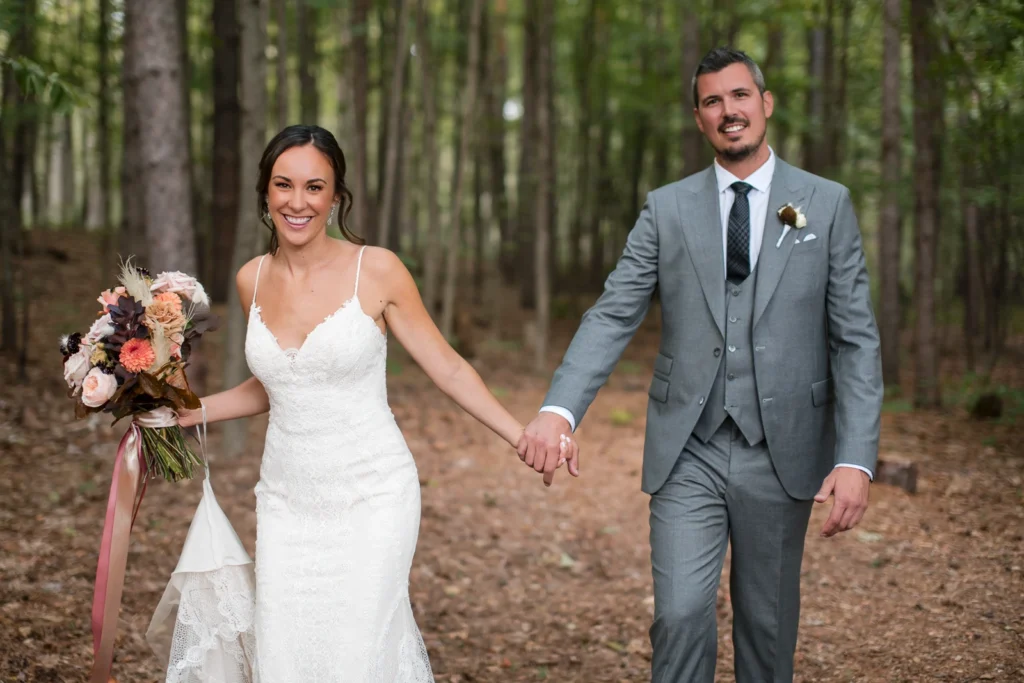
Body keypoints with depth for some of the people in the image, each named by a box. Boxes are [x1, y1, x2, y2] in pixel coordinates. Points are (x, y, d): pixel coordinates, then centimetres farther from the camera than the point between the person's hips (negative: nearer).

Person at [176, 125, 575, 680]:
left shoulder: (376, 270, -9)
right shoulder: (253, 279, 4)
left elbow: (447, 368, -4)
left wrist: (523, 437, -11)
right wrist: (184, 412, 11)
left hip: (372, 497, -4)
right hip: (288, 502, 4)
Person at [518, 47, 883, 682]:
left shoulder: (828, 204, 3)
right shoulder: (667, 208, 5)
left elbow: (857, 339, -1)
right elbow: (612, 317, -3)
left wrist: (856, 459, -12)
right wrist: (558, 409, -20)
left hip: (782, 455, 0)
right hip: (687, 455, 0)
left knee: (768, 623, 11)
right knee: (681, 615, -8)